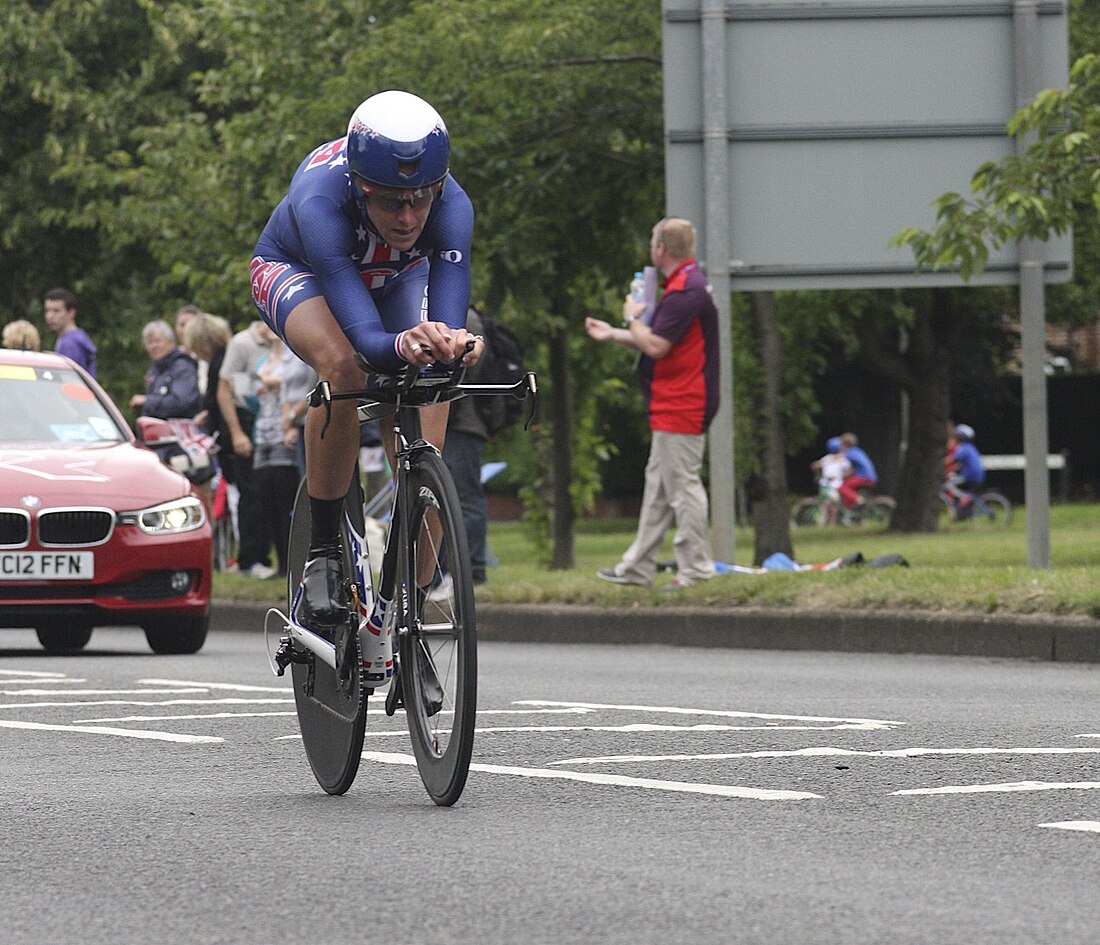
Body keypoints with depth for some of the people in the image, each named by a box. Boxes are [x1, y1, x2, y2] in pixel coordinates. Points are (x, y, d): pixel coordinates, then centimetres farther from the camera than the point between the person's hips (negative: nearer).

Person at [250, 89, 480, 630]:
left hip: (396, 281, 3)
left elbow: (449, 324, -44)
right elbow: (365, 338, -50)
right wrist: (405, 345, -72)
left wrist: (454, 345, -68)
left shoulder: (451, 206, -36)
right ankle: (322, 554, -25)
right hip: (297, 273, -3)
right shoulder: (320, 200, -43)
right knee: (342, 366, -36)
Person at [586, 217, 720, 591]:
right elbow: (662, 344, 24)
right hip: (673, 409, 11)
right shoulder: (686, 286, 17)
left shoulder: (685, 291, -18)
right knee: (658, 486, 14)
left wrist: (632, 318, -5)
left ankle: (696, 570, -5)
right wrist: (613, 335, 29)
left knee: (683, 486, -8)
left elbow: (655, 346, -23)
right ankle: (637, 568, 20)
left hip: (680, 409, -11)